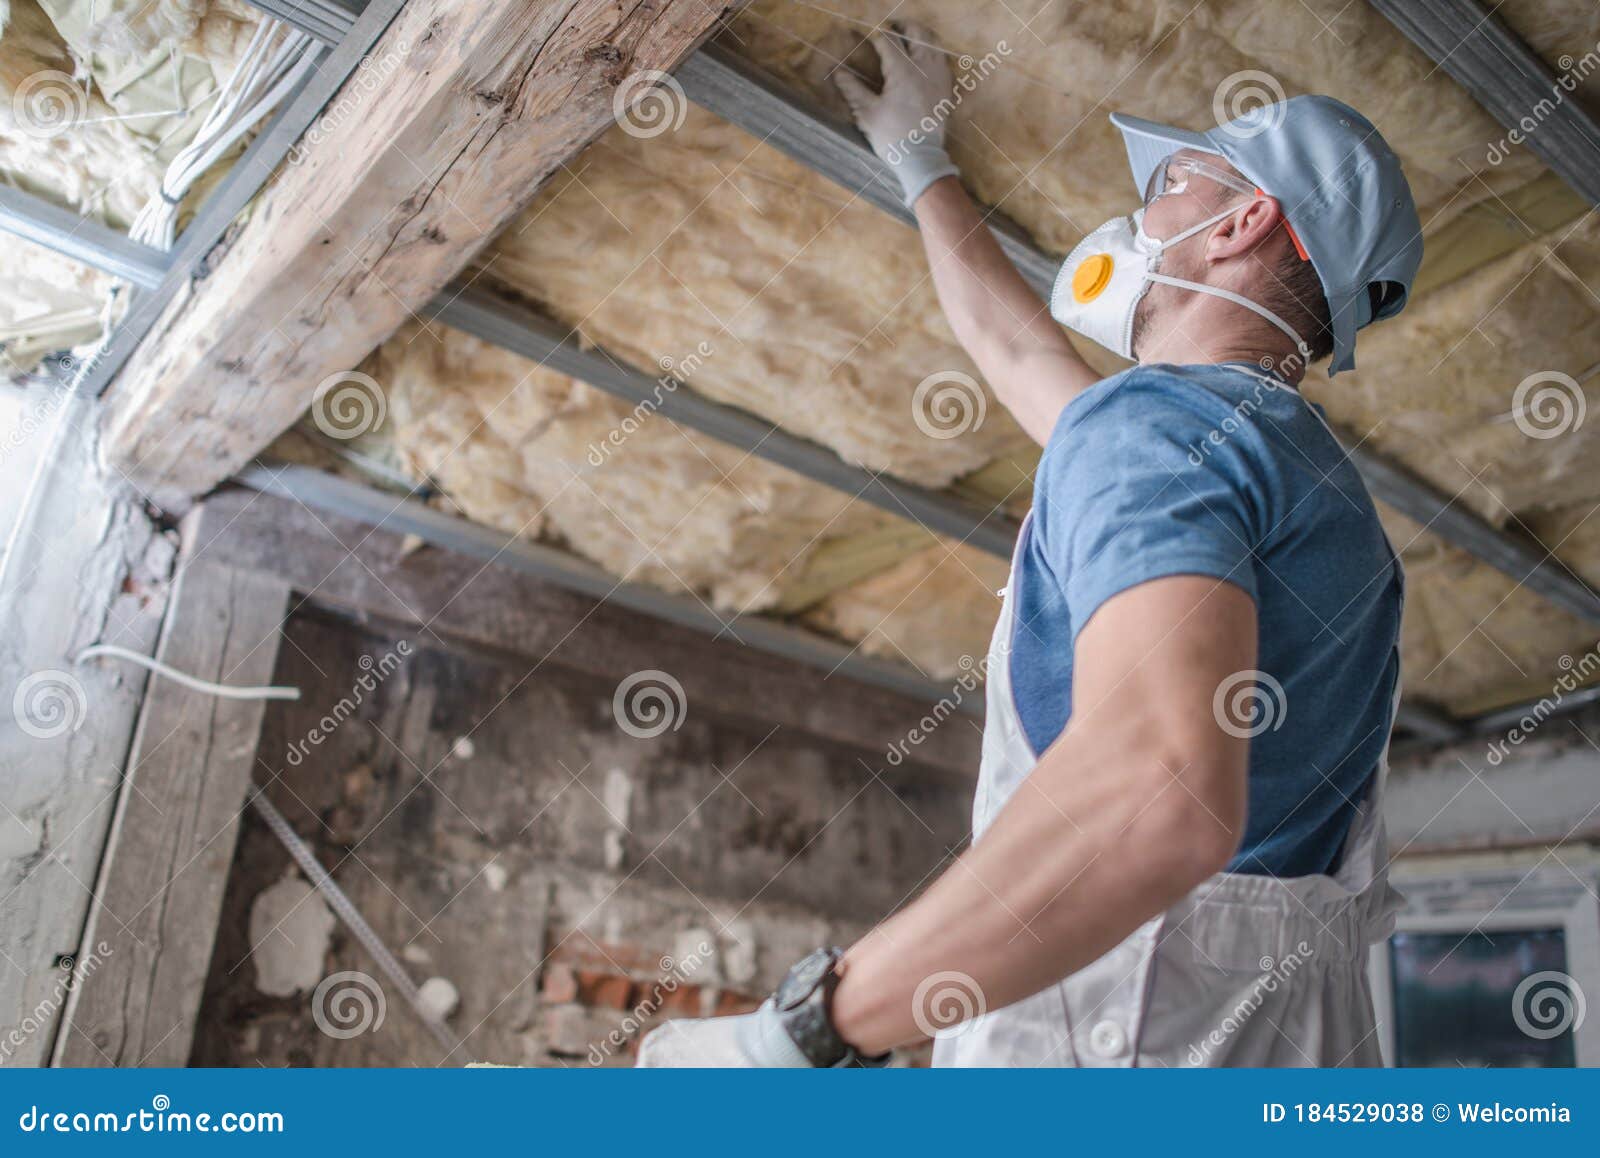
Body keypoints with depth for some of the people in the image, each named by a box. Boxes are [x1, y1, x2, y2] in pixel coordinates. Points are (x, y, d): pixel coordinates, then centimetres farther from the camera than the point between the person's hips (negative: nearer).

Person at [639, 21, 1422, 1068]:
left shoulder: (1154, 418, -12)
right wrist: (922, 159, 47)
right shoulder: (1298, 463, 19)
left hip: (1137, 1032, -9)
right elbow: (1009, 340, 33)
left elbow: (1162, 786, -31)